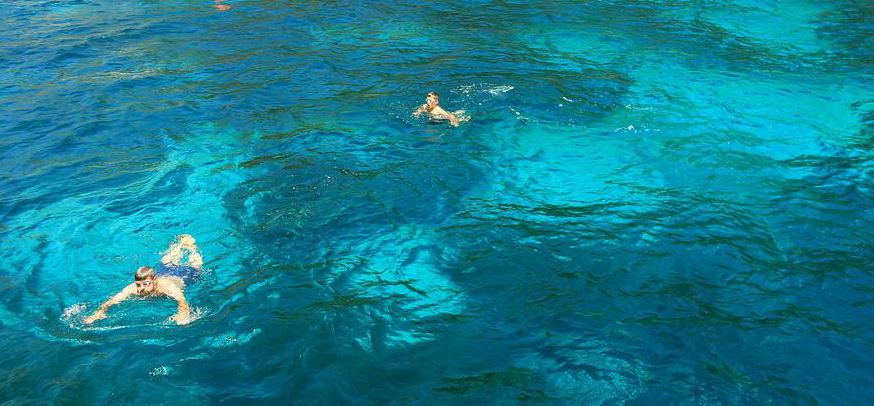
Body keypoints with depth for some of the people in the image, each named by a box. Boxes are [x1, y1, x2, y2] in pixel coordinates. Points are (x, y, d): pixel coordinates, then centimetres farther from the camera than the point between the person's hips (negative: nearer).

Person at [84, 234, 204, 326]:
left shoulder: (167, 286, -49)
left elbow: (182, 301, -63)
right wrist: (99, 312, -64)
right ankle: (179, 243, 63)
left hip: (182, 274, -3)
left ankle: (189, 244, 56)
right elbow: (110, 301, -45)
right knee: (165, 262, 37)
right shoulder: (133, 288, -39)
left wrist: (182, 315, -83)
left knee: (195, 264, 29)